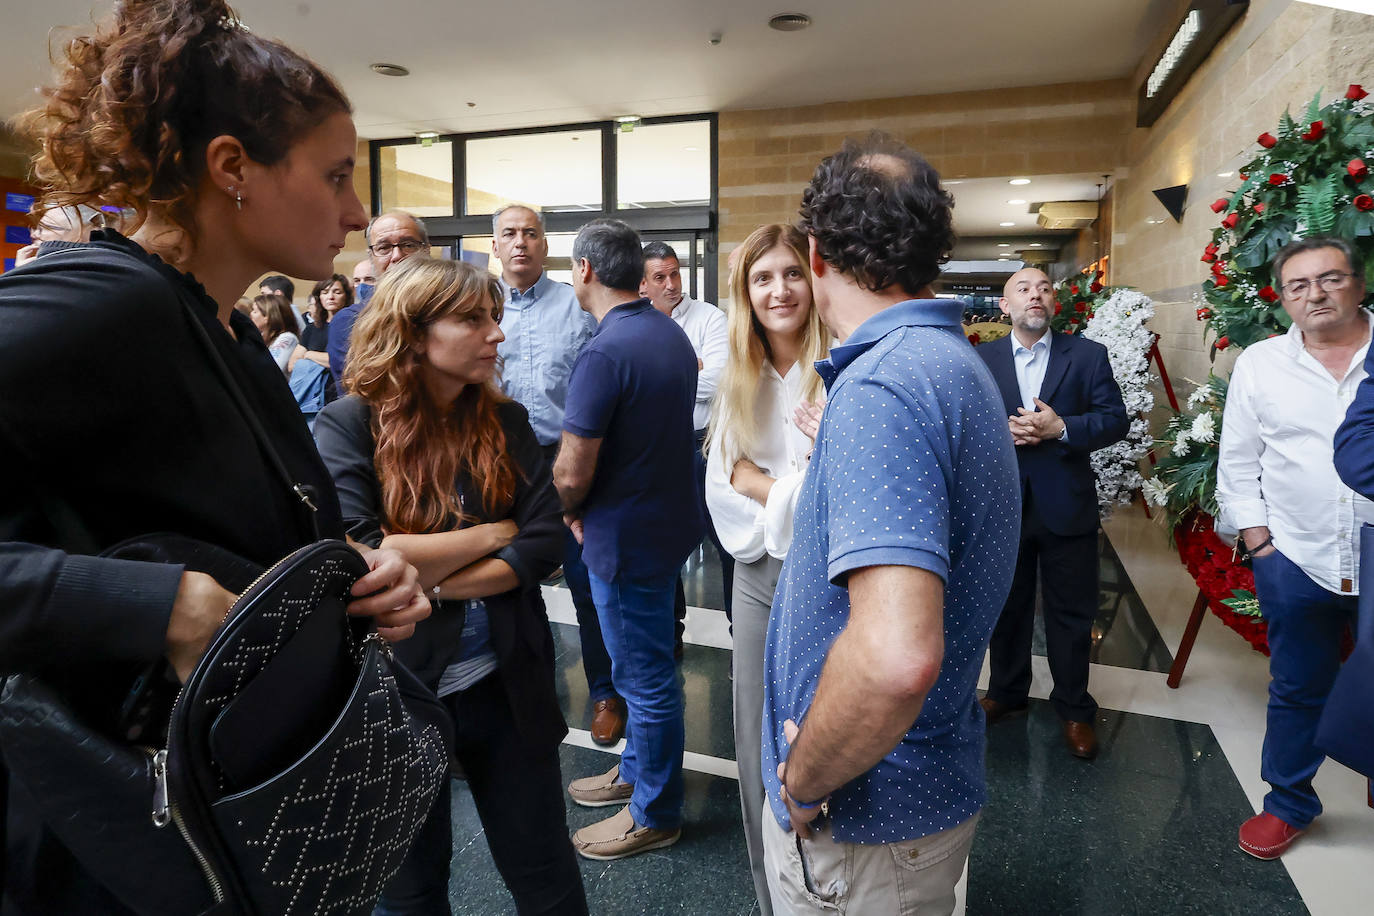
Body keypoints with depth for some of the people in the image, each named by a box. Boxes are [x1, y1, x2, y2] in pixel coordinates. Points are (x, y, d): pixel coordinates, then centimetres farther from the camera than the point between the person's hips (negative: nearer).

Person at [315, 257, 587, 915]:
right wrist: (491, 534, -14)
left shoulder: (505, 422, -1)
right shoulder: (349, 425, -11)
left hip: (506, 684, 2)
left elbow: (546, 541, -9)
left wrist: (431, 583, -17)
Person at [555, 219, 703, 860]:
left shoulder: (603, 354, -24)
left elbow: (572, 476, -24)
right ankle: (637, 771, 43)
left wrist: (568, 511, 0)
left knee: (645, 676, 7)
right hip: (668, 518, 9)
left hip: (626, 537, -9)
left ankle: (654, 815, 26)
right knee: (646, 666, 23)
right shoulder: (673, 333, 5)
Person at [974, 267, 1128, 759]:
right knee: (1006, 607, 15)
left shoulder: (1088, 355, 1)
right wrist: (1000, 432, -19)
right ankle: (1006, 692, 34)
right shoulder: (980, 359, 2)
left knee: (1072, 612, 10)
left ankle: (1073, 708, 28)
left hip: (1066, 505, 0)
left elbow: (1115, 420, -3)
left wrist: (1062, 428, -19)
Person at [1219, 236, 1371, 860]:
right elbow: (1238, 464, 5)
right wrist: (1258, 544, 1)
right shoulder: (1259, 364, 2)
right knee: (1298, 691, 14)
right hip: (1296, 562, 1)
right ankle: (1289, 804, 32)